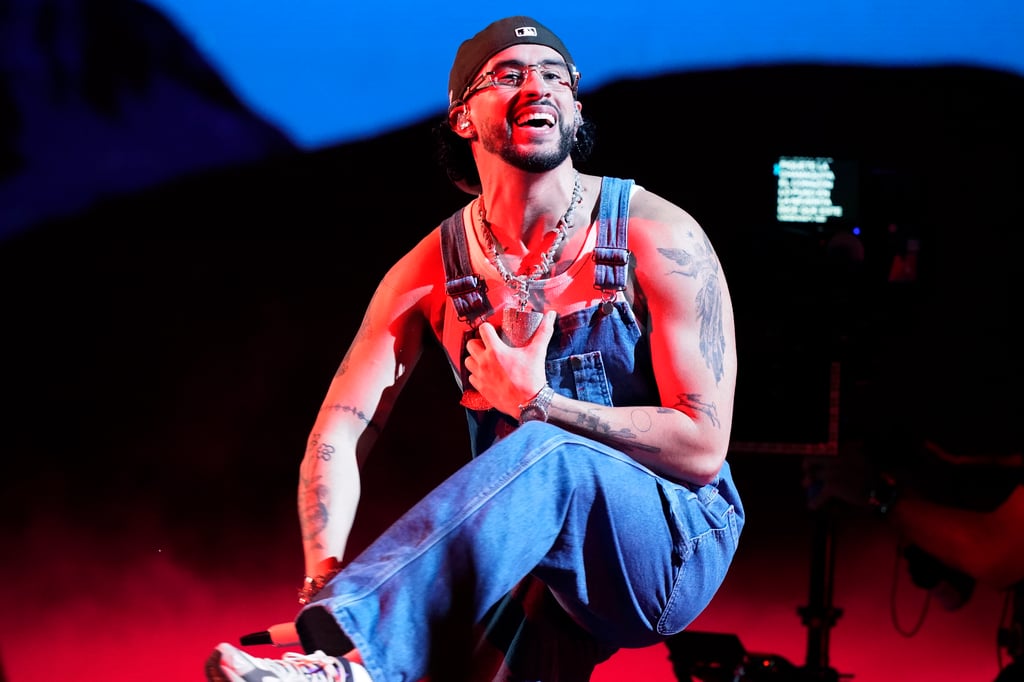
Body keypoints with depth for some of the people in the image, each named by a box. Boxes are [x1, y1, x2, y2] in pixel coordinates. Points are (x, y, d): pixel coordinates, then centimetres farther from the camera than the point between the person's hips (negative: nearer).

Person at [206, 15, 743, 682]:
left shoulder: (657, 239, -8)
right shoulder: (433, 269, 1)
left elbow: (701, 449, -12)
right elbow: (337, 437, -4)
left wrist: (533, 403, -14)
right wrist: (324, 578, -22)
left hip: (672, 550, -3)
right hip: (533, 557, 3)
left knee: (546, 456, -35)